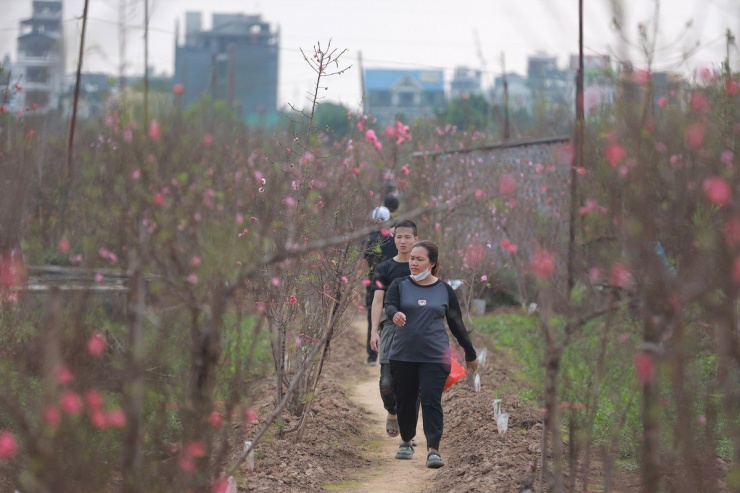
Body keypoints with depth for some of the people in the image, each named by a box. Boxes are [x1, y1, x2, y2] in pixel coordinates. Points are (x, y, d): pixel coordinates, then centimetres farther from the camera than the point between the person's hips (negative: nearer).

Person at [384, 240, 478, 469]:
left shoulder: (445, 290, 5)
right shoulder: (400, 285, 3)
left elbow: (456, 323, 12)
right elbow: (388, 305, -15)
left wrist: (470, 354, 17)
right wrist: (395, 314, -40)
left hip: (434, 356, -1)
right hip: (403, 355, 1)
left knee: (431, 400, -11)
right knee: (404, 400, 10)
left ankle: (433, 450, -15)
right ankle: (406, 442, 31)